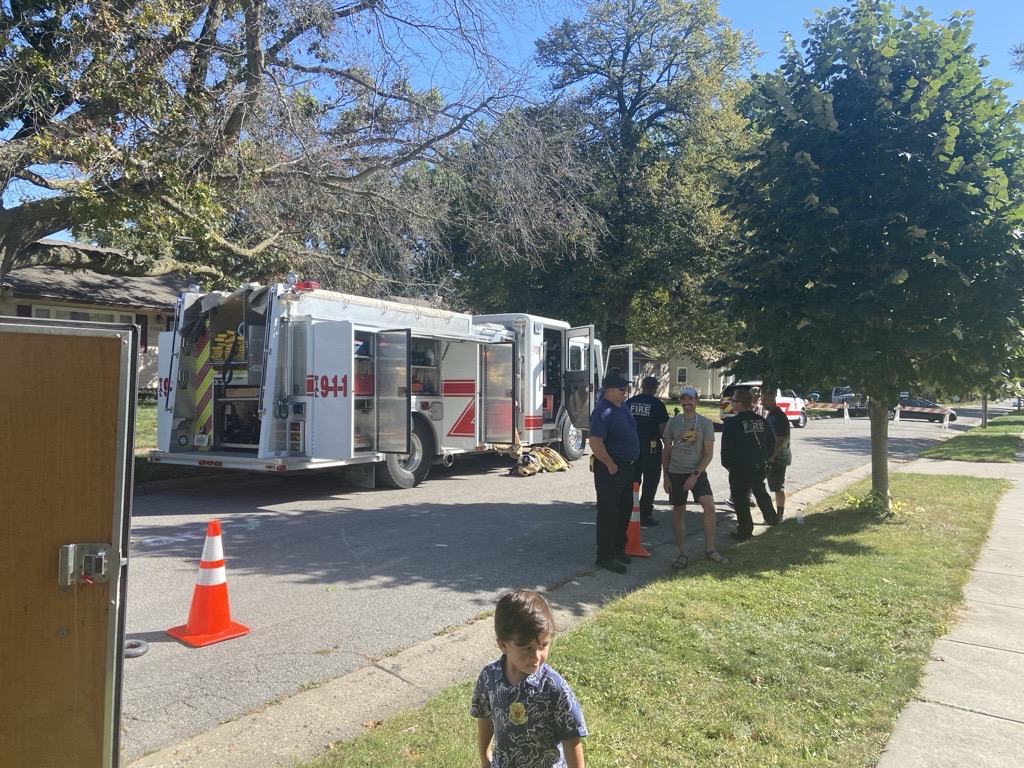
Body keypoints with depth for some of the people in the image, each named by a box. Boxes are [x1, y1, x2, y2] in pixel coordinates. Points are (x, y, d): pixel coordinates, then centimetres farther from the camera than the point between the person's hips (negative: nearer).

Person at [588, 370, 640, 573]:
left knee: (625, 510, 18)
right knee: (609, 512, -1)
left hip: (626, 466, 10)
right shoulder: (603, 411, -20)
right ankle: (605, 556, 8)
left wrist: (628, 464, 18)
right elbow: (595, 443, -27)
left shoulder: (623, 408, 11)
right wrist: (611, 466, -20)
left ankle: (618, 548, 33)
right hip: (611, 469, -10)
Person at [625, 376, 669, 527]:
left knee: (633, 480, 16)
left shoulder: (629, 402, 2)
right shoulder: (657, 405, -9)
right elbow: (663, 429, -11)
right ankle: (645, 516, 7)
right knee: (650, 482, 5)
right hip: (651, 447, -4)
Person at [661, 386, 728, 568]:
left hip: (697, 473, -1)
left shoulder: (705, 423, -2)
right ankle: (682, 554, 12)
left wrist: (695, 475, -12)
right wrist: (666, 476, 2)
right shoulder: (673, 422, 2)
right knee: (678, 512, 4)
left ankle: (710, 549, 0)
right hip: (676, 473, 1)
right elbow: (666, 450, 7)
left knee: (709, 506, -16)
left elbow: (709, 453, -3)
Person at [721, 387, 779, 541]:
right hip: (759, 466, 7)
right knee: (761, 493, 27)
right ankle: (772, 519, 42)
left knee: (741, 499, 3)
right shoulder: (761, 421, 4)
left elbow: (726, 448, -15)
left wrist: (727, 464, 0)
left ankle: (745, 531, 8)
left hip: (740, 469, -7)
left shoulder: (732, 423, -16)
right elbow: (771, 441, 12)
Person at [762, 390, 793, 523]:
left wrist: (772, 457, -24)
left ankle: (780, 514, 4)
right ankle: (779, 512, 24)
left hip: (778, 457, -9)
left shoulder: (779, 416, -18)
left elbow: (780, 440, -23)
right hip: (771, 456, 9)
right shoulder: (770, 414, 11)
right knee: (774, 485, 15)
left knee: (778, 486, -4)